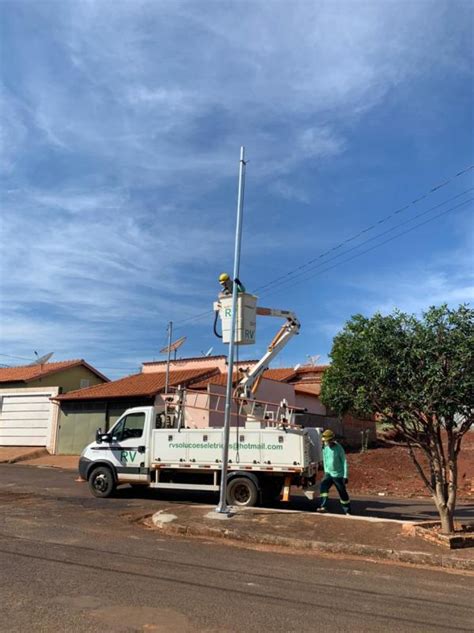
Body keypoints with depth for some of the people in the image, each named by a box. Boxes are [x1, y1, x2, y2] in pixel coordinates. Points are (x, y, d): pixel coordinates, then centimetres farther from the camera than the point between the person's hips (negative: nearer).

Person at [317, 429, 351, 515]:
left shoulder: (339, 448, -15)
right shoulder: (325, 448, 1)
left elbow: (344, 462, -13)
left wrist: (345, 476, -15)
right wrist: (325, 471, 20)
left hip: (338, 475, -4)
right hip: (328, 473, 4)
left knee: (343, 493, 5)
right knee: (323, 486, -20)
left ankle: (347, 511, 22)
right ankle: (323, 507, -23)